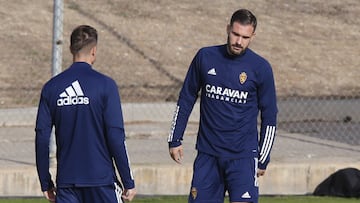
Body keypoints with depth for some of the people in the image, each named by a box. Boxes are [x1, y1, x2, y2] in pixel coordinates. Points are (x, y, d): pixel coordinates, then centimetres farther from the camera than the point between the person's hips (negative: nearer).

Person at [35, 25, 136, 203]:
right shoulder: (105, 85, -6)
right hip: (101, 180, -3)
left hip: (66, 181, 3)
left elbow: (41, 137, 4)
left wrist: (46, 184, 11)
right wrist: (128, 182, -4)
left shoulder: (51, 87, 4)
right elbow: (116, 136, -9)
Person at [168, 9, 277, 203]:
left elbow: (269, 116, 4)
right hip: (207, 152, 3)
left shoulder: (260, 68, -3)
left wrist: (263, 159, 4)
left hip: (243, 155, -3)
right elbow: (186, 99, 12)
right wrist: (175, 139, 10)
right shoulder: (205, 57, 2)